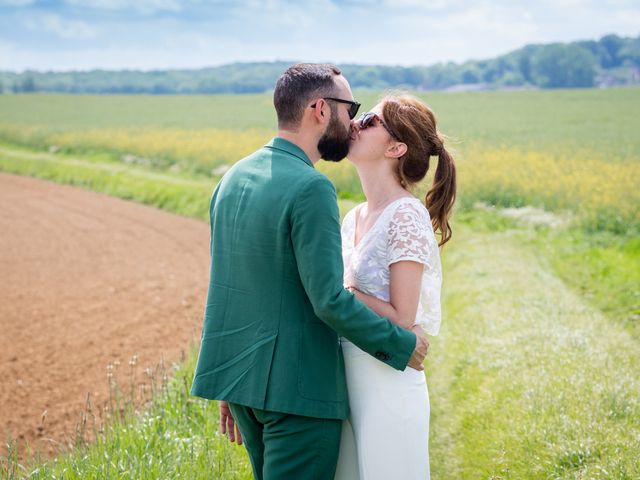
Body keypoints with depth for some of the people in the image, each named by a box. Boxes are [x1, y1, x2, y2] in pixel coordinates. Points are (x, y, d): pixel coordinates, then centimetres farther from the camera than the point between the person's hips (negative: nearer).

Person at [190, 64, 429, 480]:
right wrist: (401, 345, -8)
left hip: (240, 378, 9)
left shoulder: (234, 177, 8)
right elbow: (330, 301, -22)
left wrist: (230, 384, 19)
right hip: (297, 387, -9)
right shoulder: (311, 189, -19)